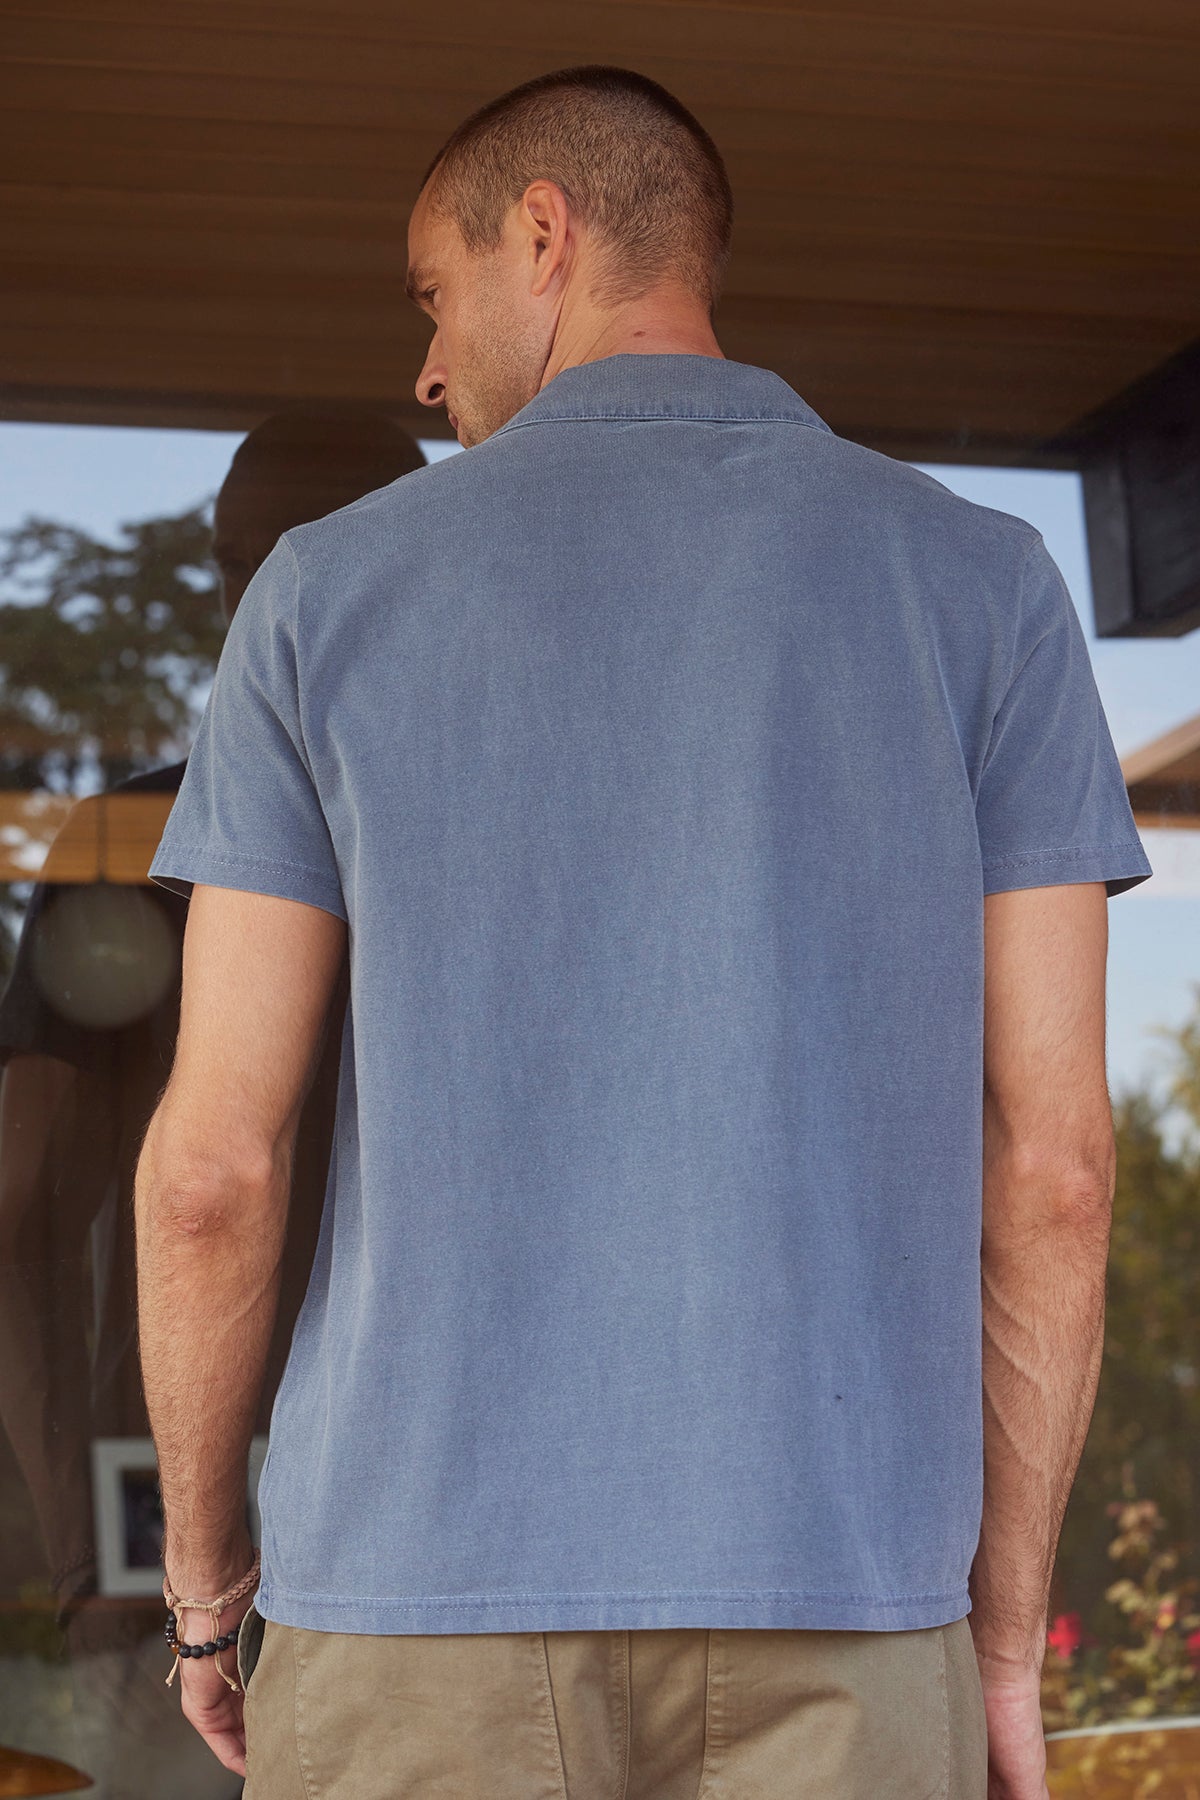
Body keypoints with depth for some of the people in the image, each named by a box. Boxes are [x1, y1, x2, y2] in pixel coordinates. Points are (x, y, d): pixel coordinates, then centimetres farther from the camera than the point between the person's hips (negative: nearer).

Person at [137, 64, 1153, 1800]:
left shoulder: (330, 585, 3)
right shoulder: (980, 584, 4)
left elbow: (213, 1162, 0)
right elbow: (1052, 1159, -1)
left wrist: (203, 1574, 15)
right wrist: (1003, 1635, 8)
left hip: (425, 1597, 0)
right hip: (829, 1614, 1)